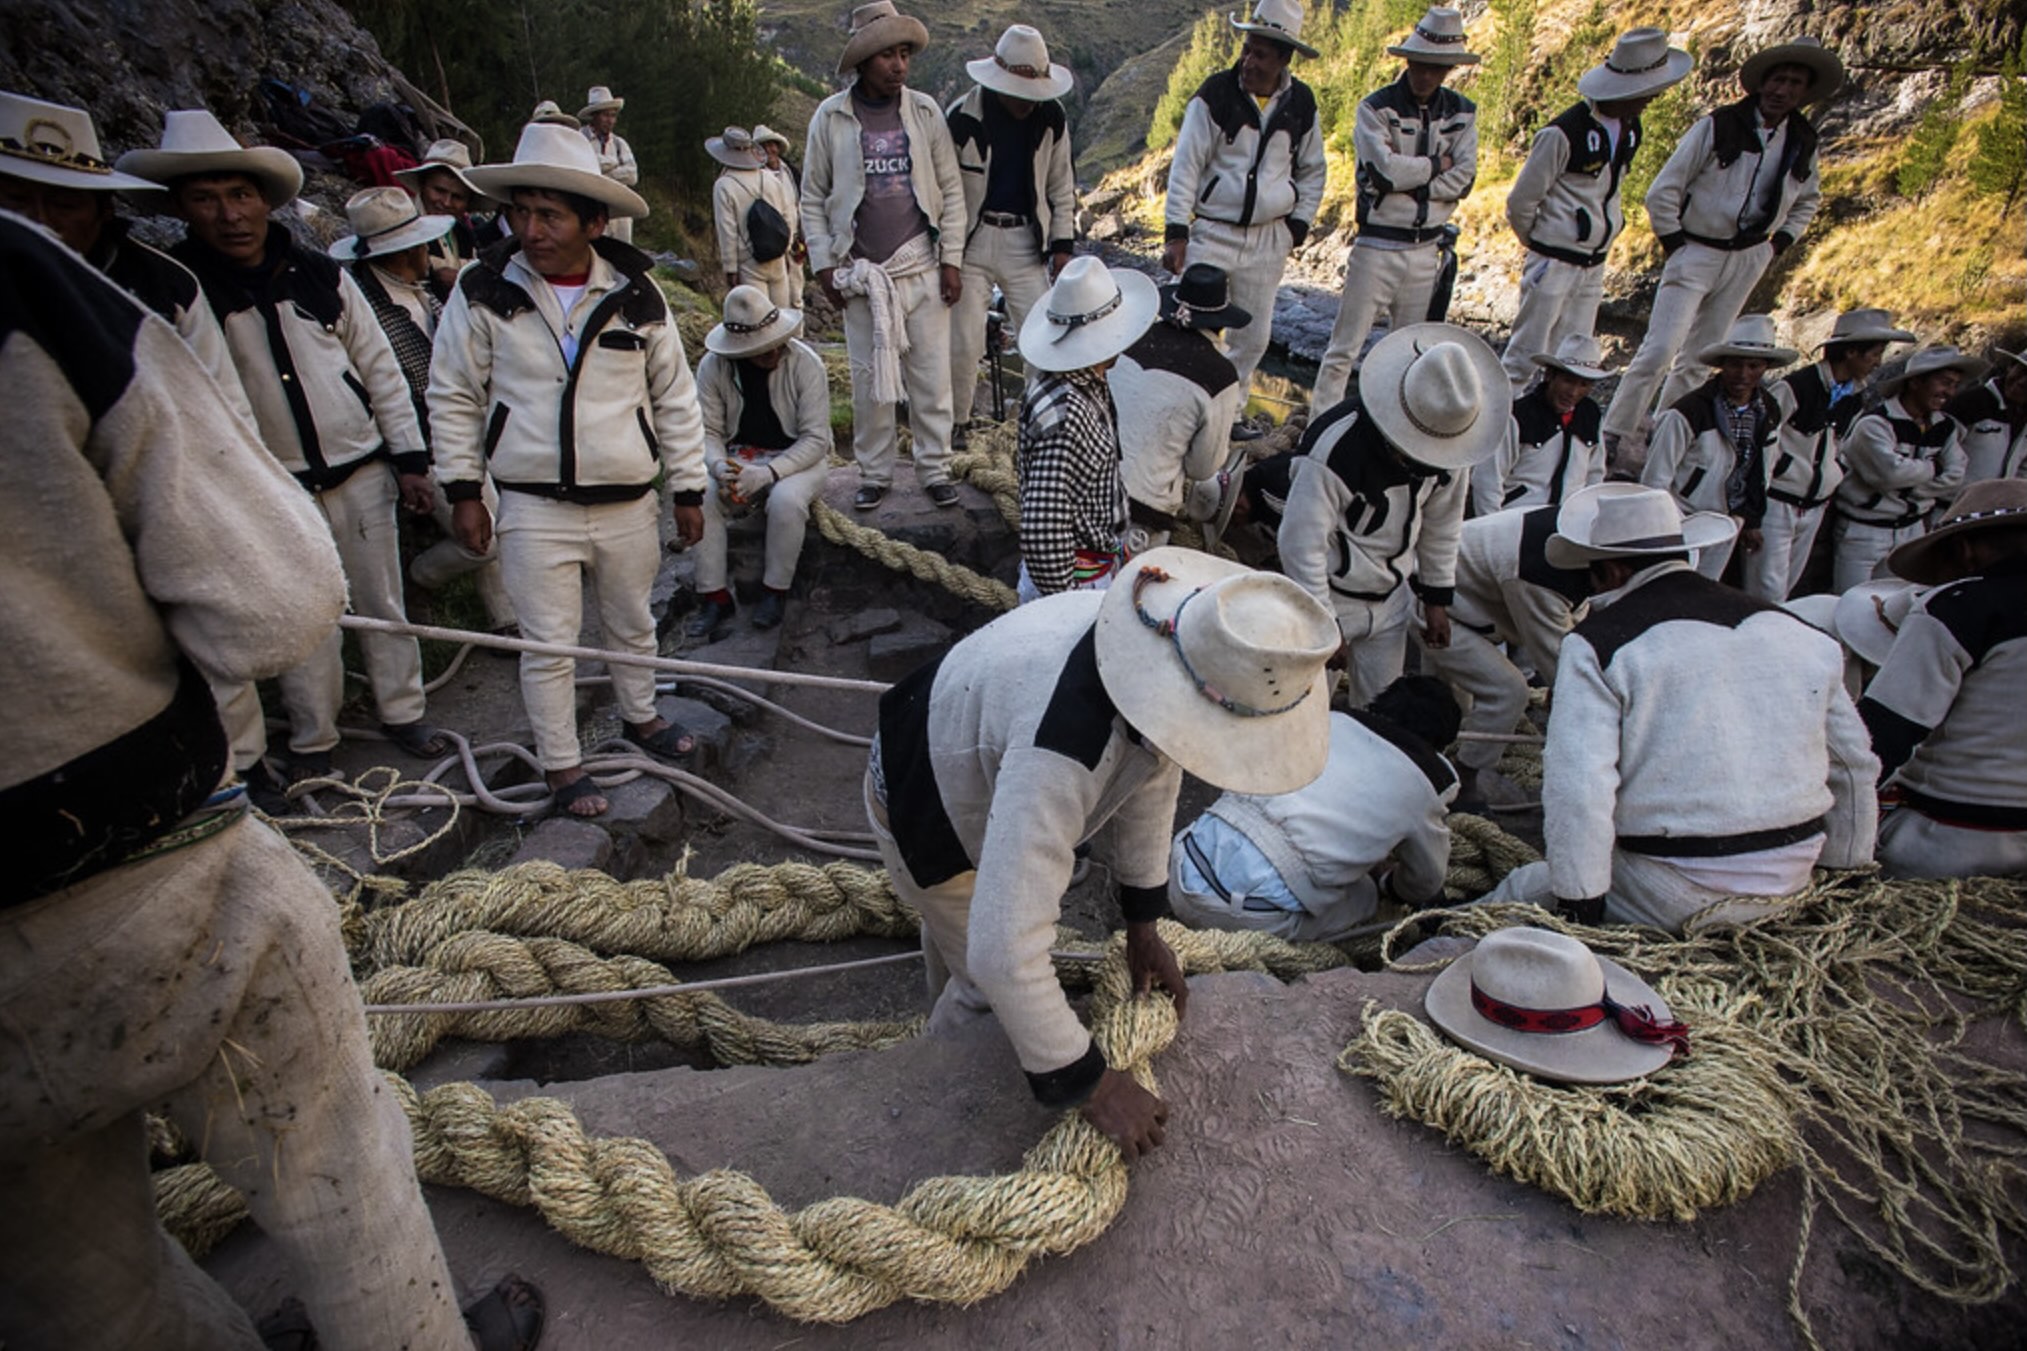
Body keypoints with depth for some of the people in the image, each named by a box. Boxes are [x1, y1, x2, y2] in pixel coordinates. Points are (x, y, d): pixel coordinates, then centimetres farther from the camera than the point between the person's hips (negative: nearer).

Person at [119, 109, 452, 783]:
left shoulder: (320, 275, 1)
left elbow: (380, 369, 5)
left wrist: (409, 459, 2)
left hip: (360, 470, 1)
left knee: (381, 602, 10)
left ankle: (403, 712, 26)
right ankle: (312, 739, 23)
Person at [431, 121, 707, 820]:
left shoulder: (636, 293, -2)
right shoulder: (483, 291, -6)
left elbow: (675, 398, 4)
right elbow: (453, 396, 2)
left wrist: (687, 488, 3)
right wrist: (463, 489, -1)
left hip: (630, 504, 2)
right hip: (535, 508, -1)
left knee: (632, 624, 20)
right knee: (549, 644, 5)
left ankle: (640, 714, 44)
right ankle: (562, 763, 22)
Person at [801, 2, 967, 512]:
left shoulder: (925, 111, 5)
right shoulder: (830, 117, 2)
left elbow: (951, 190, 6)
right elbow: (813, 199, 6)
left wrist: (952, 259, 0)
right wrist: (824, 266, -1)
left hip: (922, 267, 1)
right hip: (861, 273, 0)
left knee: (931, 376, 2)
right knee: (869, 379, 3)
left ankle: (935, 469, 14)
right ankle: (874, 474, 16)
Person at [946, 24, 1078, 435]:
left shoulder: (1052, 118, 0)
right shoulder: (962, 118, -11)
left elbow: (1061, 186, 10)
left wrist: (1062, 244, 4)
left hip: (1027, 242, 3)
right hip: (972, 242, -3)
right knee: (963, 343, -2)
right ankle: (954, 424, 16)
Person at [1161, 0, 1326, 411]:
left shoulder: (1301, 104, 3)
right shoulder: (1215, 94, -7)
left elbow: (1312, 172, 15)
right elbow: (1185, 166, -7)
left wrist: (1298, 226, 5)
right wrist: (1176, 233, -12)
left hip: (1269, 239, 4)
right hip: (1212, 234, -3)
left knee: (1253, 336, 9)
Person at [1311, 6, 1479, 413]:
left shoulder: (1462, 113, 7)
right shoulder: (1376, 107, -4)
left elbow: (1463, 181, -3)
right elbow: (1387, 169, -17)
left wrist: (1408, 178, -11)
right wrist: (1436, 164, -5)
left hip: (1426, 251, 4)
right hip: (1377, 247, -4)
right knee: (1346, 346, -4)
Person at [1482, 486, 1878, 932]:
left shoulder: (1597, 643, -10)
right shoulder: (1798, 632, 9)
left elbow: (1576, 788, -18)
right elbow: (1855, 766, 16)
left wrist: (1578, 904, -12)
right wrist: (1841, 878, 26)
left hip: (1672, 898, -6)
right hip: (1789, 885, 7)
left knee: (1521, 891, 7)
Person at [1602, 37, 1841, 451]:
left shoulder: (1803, 142, 6)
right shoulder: (1718, 126, -9)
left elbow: (1808, 199, 24)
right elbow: (1663, 191, -7)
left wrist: (1780, 242, 11)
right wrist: (1673, 244, -8)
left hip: (1749, 259, 5)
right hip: (1697, 252, -5)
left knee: (1699, 358, 7)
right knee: (1660, 349, -16)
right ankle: (1612, 434, -9)